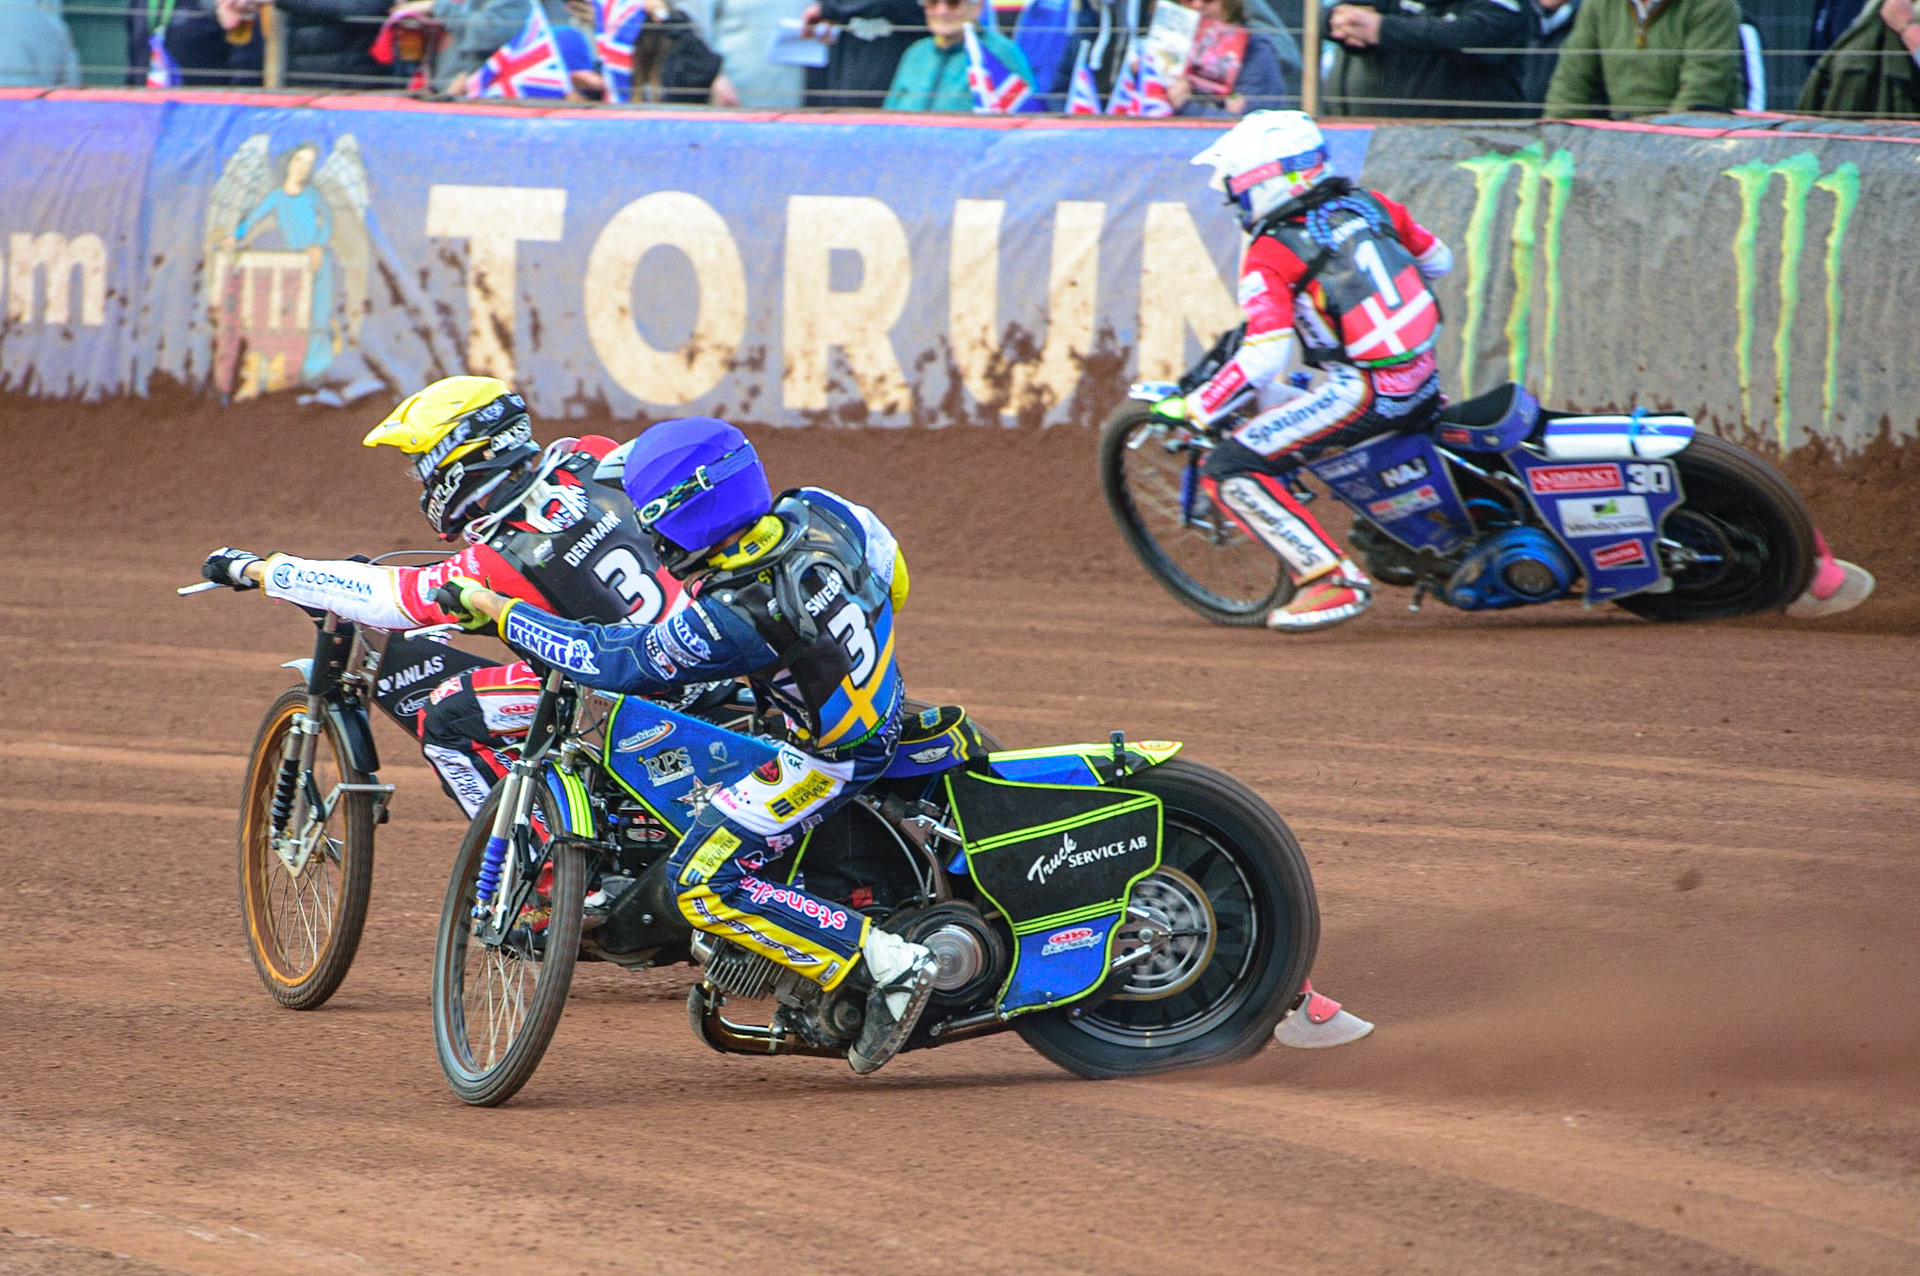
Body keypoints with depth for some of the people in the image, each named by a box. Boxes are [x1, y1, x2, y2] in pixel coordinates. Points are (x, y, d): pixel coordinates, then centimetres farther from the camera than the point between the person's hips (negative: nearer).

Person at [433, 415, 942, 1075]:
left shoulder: (731, 617, -31)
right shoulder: (819, 511, -12)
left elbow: (611, 660, -21)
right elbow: (890, 569, 8)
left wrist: (493, 607, -13)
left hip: (833, 756, -9)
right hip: (882, 698, 9)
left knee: (704, 884, -7)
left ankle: (887, 964, -11)